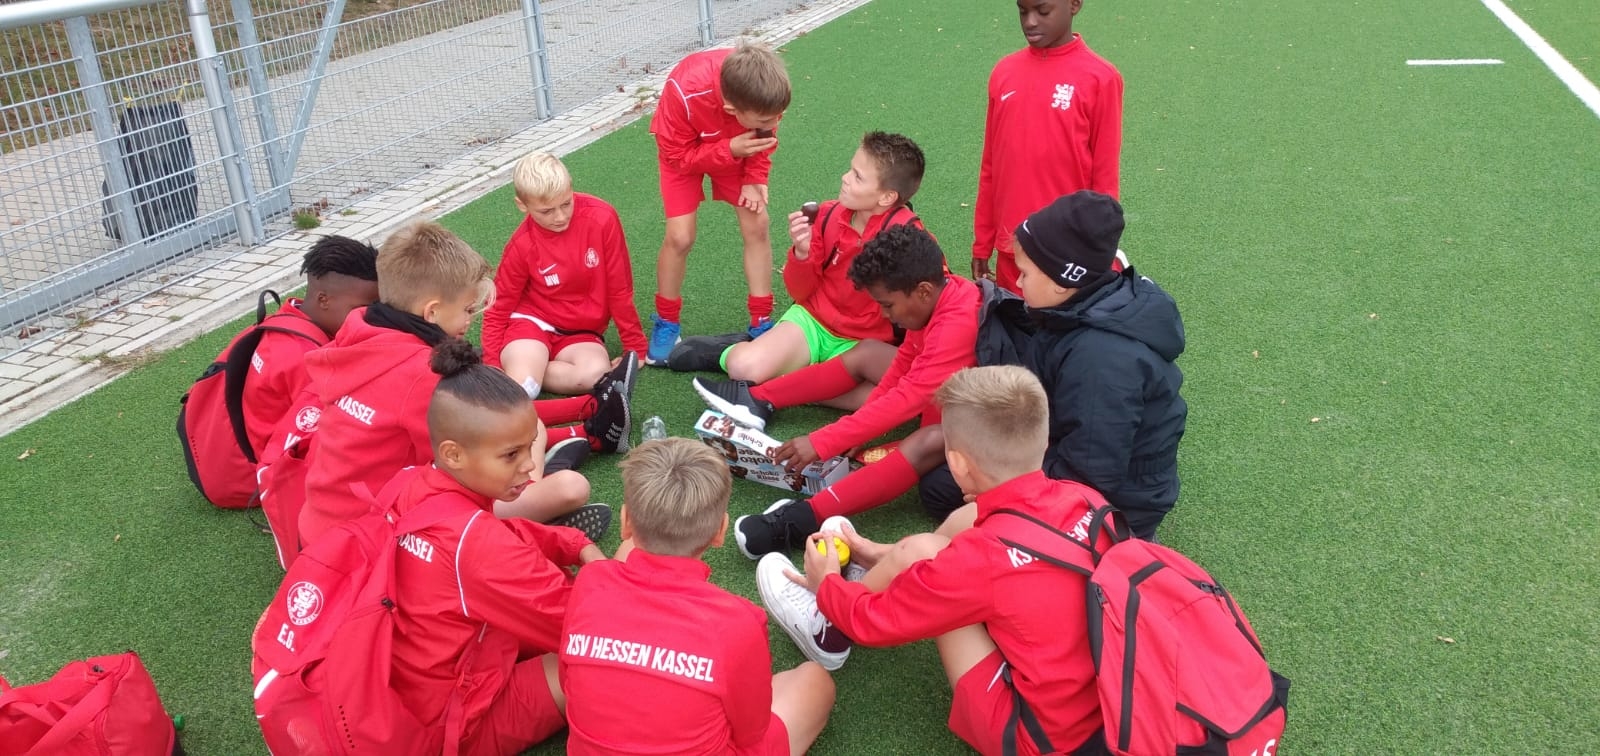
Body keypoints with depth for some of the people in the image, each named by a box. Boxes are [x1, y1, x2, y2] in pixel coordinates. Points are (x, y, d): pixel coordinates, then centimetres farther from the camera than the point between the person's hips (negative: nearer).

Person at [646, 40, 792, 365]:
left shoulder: (761, 91, -32)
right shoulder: (684, 93, -43)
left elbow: (765, 137, -10)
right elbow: (679, 156, -27)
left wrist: (754, 179, -22)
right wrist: (731, 150, -39)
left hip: (737, 146, 3)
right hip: (683, 147, -3)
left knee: (757, 225, -7)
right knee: (680, 236, -12)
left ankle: (761, 322, 6)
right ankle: (666, 322, 12)